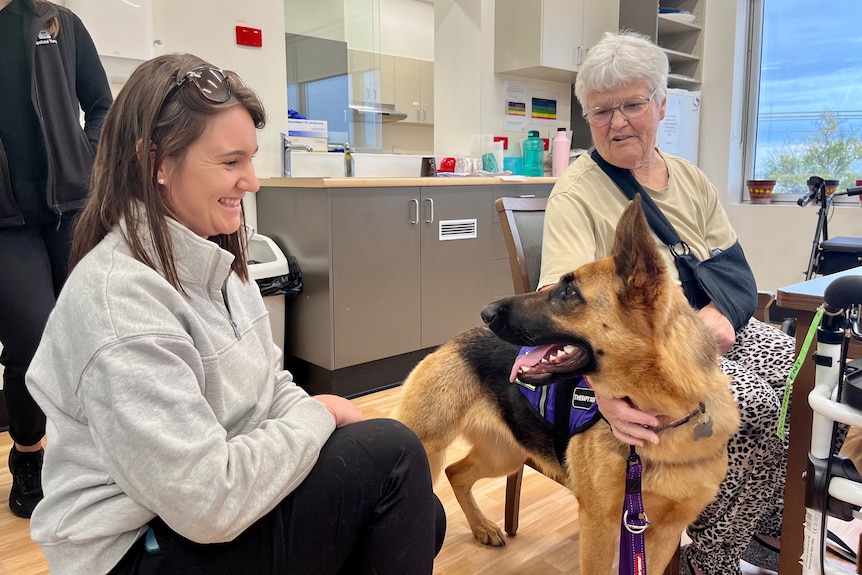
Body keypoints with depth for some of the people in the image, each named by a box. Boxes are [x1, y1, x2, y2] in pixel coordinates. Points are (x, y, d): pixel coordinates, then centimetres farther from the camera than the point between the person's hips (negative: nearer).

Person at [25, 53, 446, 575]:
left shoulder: (212, 261, 2)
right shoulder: (117, 297, -27)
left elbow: (270, 387, 10)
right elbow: (208, 504, -29)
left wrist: (314, 414, -8)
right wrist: (317, 416, -16)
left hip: (228, 506, 8)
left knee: (424, 519, 5)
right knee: (394, 456, -17)